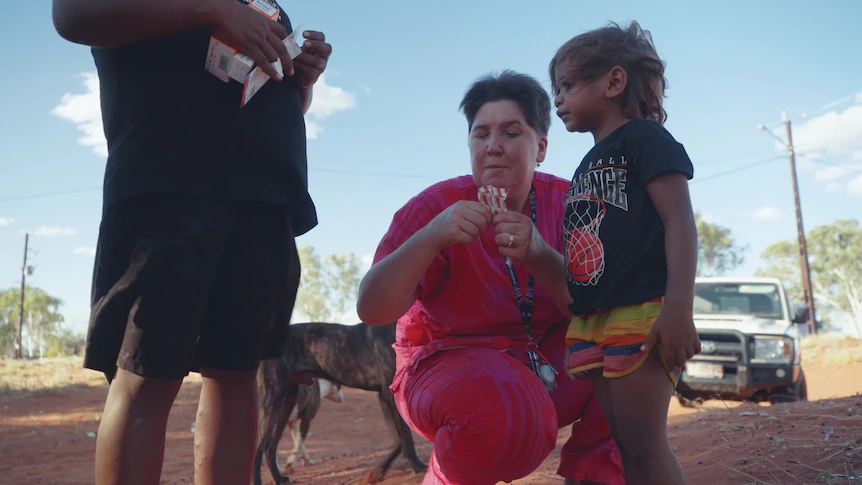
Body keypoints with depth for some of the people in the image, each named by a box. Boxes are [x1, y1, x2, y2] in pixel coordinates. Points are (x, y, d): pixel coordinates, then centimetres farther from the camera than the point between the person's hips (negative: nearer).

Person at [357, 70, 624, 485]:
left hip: (548, 362, 5)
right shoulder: (435, 206, -12)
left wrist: (538, 254, -31)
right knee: (506, 411, -35)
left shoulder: (565, 204, -3)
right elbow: (371, 310, -21)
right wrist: (431, 237, -37)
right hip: (448, 365, -4)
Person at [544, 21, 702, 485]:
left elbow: (679, 221, -12)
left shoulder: (644, 137, -1)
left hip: (641, 314, -8)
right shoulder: (586, 168, 23)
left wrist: (678, 308, -21)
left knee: (643, 444, -9)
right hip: (590, 324, 8)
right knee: (617, 444, 8)